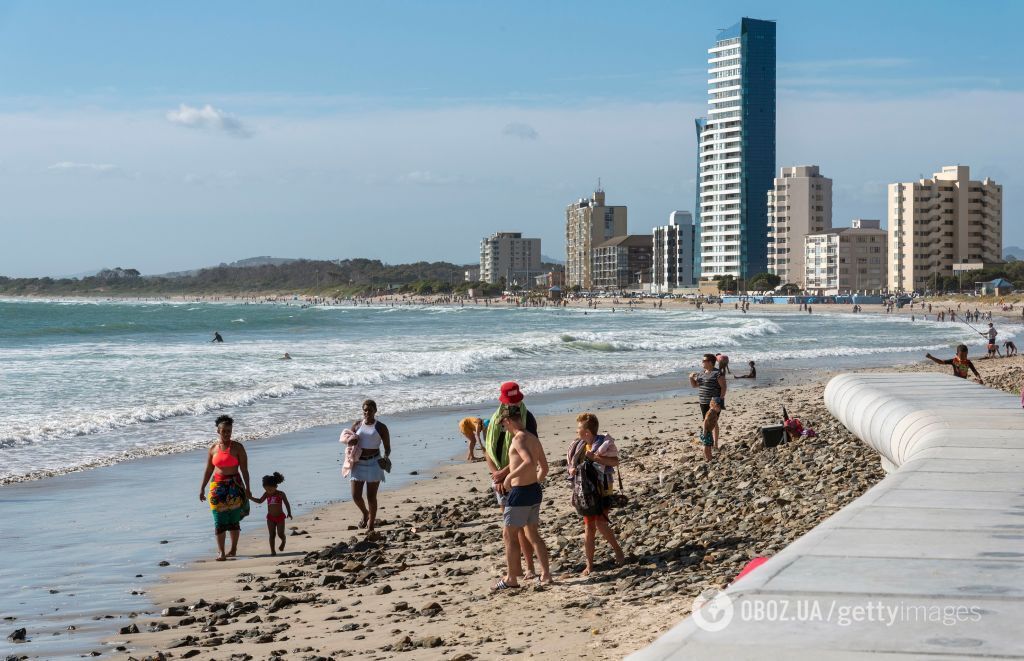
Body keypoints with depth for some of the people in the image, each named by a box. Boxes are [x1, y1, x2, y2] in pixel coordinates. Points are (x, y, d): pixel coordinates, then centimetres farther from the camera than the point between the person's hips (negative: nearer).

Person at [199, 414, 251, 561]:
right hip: (217, 486, 2)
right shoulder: (212, 448, 7)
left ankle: (233, 549, 17)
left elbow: (244, 469, -3)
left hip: (234, 485, -2)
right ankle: (221, 552, -6)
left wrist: (247, 488, -8)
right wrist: (202, 488, 11)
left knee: (233, 520, 3)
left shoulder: (237, 447, -2)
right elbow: (208, 470, 13)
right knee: (219, 521, -5)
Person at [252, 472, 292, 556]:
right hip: (270, 517, 2)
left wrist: (289, 513, -10)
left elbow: (287, 504, -2)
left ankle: (283, 541, 34)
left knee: (280, 534, 1)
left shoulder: (281, 494, -9)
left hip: (280, 516, -2)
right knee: (272, 534, -3)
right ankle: (272, 550, -2)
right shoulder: (267, 494, -1)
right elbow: (260, 501, 6)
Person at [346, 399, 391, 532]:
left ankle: (371, 526, 11)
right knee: (356, 496, -1)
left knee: (371, 497, -2)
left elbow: (387, 447, 3)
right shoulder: (356, 425, 7)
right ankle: (365, 513, 31)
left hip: (373, 463, -3)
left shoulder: (381, 427, -1)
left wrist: (386, 458, -17)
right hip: (358, 463, 3)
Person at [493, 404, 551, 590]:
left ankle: (511, 579, 8)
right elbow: (544, 467, 19)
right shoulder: (534, 439, 10)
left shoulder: (519, 439, -17)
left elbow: (529, 461, -33)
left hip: (520, 492, -9)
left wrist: (509, 476, -24)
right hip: (535, 491, 9)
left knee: (510, 536, 3)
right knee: (533, 534, 17)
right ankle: (545, 574, 17)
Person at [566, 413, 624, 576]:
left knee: (601, 524, -16)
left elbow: (615, 461, -18)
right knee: (588, 527, 4)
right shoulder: (578, 445, 8)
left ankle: (617, 550, 8)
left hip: (602, 490, -5)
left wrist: (595, 457, -25)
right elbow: (571, 463, 14)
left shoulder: (604, 443, -9)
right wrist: (572, 469, -9)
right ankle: (589, 565, 10)